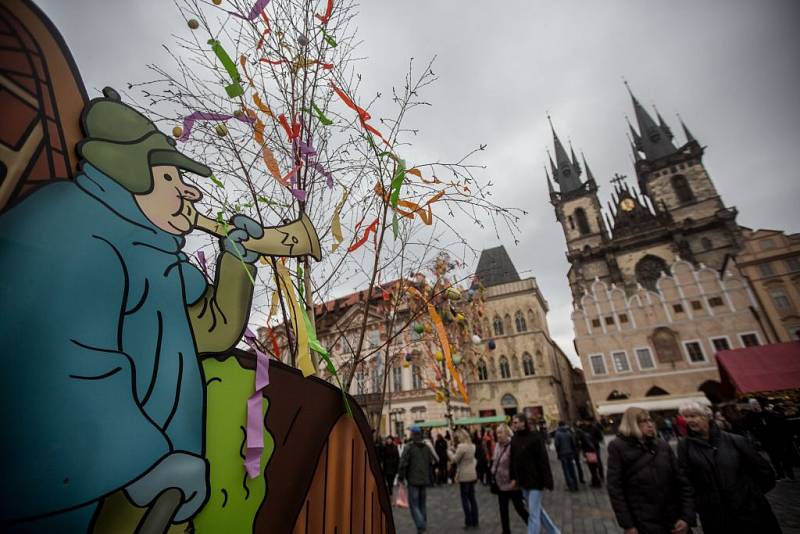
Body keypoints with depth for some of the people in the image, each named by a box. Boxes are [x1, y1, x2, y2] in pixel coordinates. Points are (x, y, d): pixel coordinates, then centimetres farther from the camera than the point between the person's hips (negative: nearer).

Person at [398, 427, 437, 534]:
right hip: (424, 480, 6)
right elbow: (432, 462, 8)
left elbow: (403, 463, -16)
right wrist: (429, 477, 16)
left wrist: (400, 477, -3)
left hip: (413, 480, -6)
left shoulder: (409, 447, -14)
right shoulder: (427, 447, 4)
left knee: (414, 505, 2)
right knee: (422, 504, 18)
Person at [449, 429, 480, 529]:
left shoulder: (461, 446, -20)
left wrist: (449, 452, 1)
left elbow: (455, 460, -14)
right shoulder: (472, 446, 7)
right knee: (472, 498, 14)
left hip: (464, 476, -8)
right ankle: (475, 522, 20)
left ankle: (469, 523, 9)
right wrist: (455, 451, 11)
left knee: (465, 499, 4)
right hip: (472, 475, 8)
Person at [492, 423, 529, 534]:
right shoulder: (497, 445, 3)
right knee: (503, 509, 17)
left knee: (519, 508, 7)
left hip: (512, 484, -8)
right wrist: (493, 473, 7)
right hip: (501, 483, 8)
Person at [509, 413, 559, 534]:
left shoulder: (535, 437, -16)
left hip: (535, 480, -6)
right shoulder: (514, 438, 2)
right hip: (523, 481, 7)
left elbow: (543, 459, -16)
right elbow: (513, 459, 7)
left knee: (533, 513, -2)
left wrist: (547, 480, -17)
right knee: (537, 510, 20)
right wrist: (513, 477, 6)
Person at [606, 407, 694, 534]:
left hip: (674, 521, 4)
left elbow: (680, 480, 3)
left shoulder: (663, 445, 4)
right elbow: (615, 487, -10)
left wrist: (686, 516, -6)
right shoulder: (619, 447, -9)